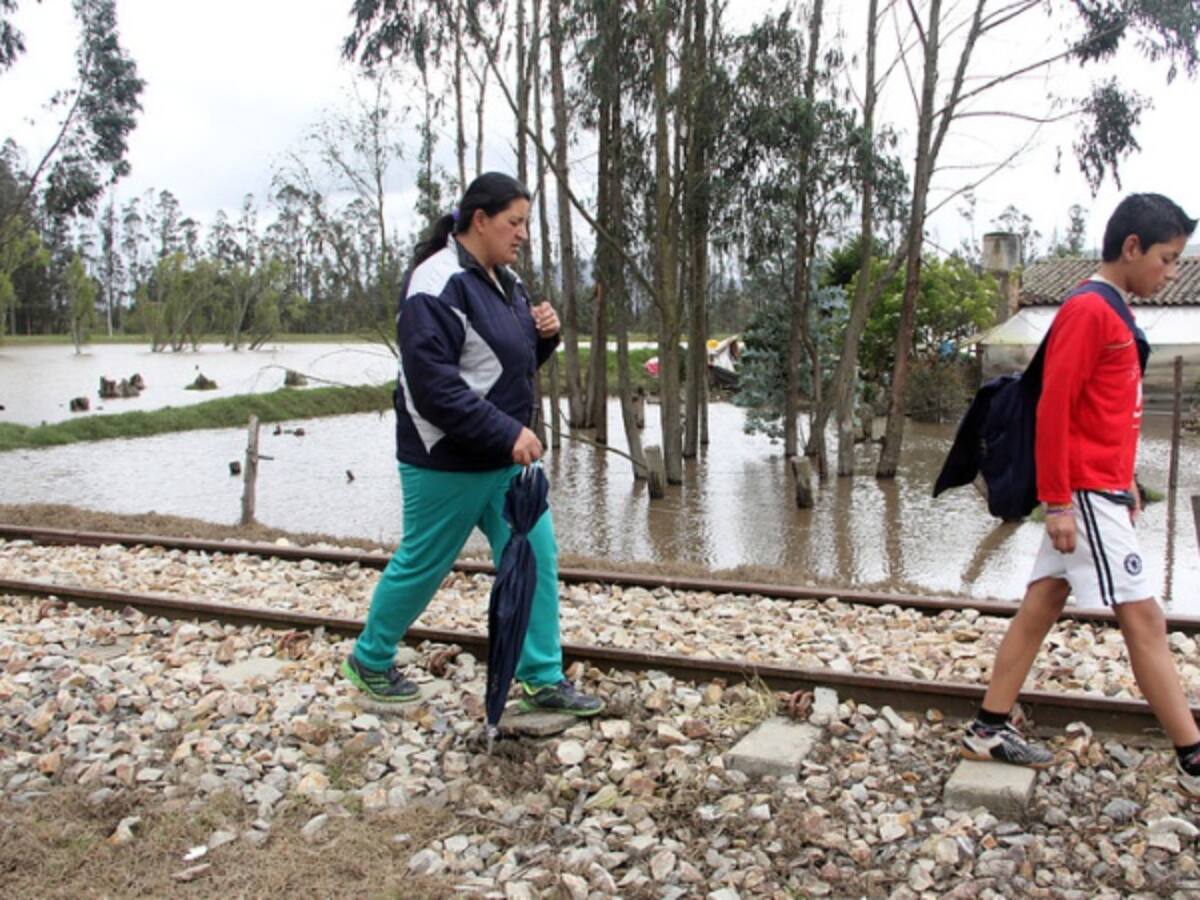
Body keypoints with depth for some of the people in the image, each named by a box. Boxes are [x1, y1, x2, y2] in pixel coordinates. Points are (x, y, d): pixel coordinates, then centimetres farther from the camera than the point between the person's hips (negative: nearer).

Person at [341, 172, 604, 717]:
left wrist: (545, 334, -1)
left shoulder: (503, 280, 11)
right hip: (448, 462, -8)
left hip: (506, 458, 9)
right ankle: (369, 661, 30)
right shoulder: (437, 284, -19)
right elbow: (432, 383, -26)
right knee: (421, 566, 7)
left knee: (536, 557, 5)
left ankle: (542, 679, 16)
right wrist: (506, 432, -27)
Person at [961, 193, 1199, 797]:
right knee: (1144, 619, -5)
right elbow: (1053, 408, -19)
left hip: (1099, 492, 10)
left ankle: (988, 730, 18)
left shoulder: (1111, 314, 16)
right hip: (1084, 495, -10)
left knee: (1041, 606, 11)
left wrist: (1125, 487, 19)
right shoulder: (1088, 311, -14)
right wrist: (1058, 502, -20)